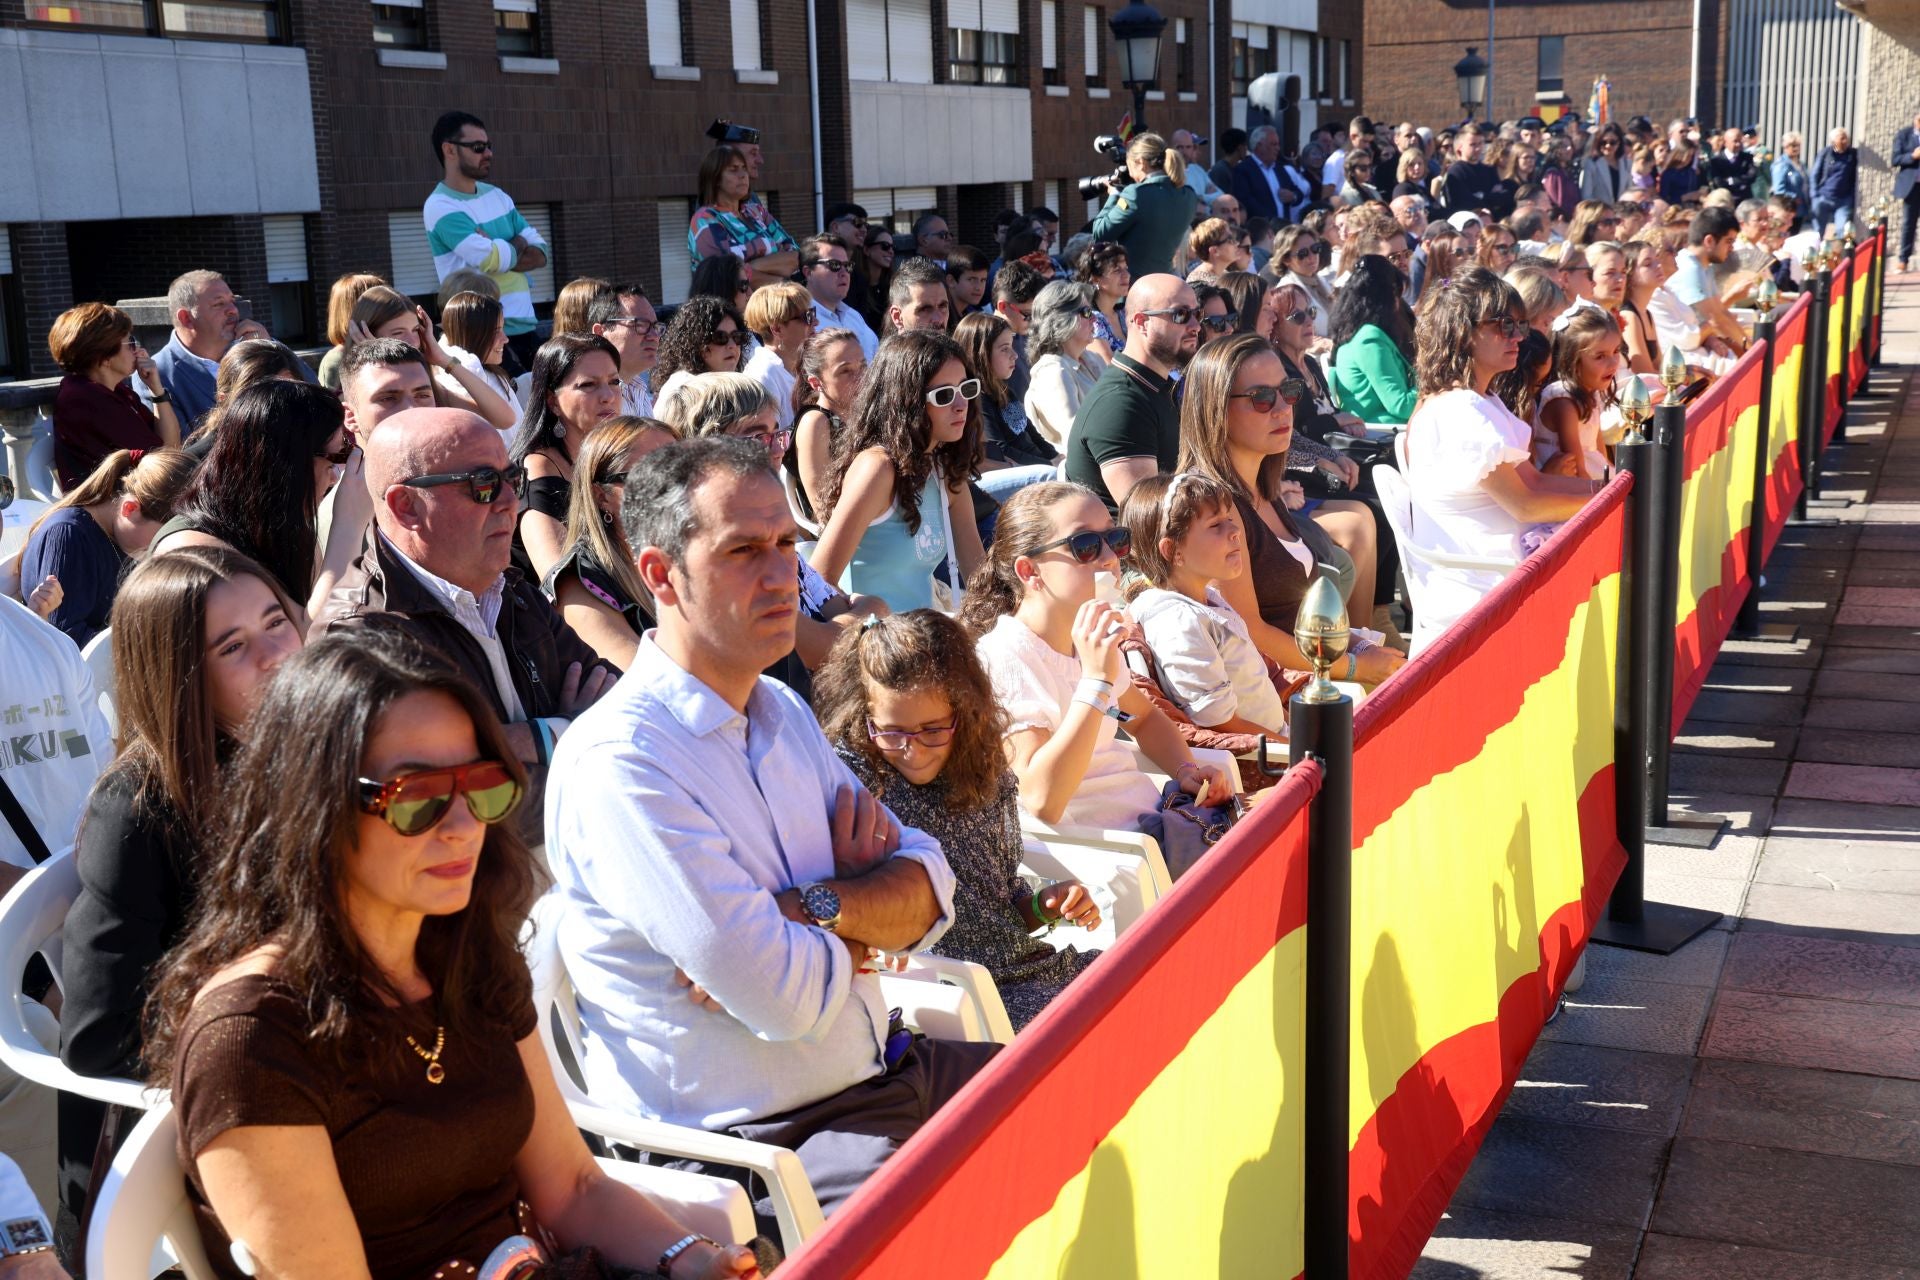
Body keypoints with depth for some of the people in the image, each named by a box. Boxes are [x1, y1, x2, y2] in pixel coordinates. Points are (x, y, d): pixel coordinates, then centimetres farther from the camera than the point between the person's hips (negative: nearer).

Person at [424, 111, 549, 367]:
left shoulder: (496, 196, 13)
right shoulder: (440, 207, -11)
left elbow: (540, 253, 7)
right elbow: (495, 260, -21)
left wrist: (503, 253, -12)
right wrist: (519, 243, 0)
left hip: (525, 325, 7)